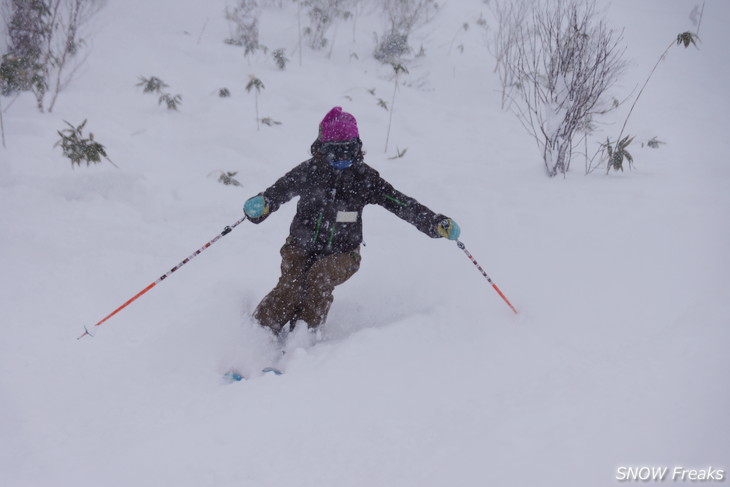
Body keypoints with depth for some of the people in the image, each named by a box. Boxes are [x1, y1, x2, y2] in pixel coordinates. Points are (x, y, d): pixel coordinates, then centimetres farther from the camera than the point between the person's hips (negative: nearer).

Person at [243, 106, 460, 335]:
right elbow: (280, 189, -14)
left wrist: (437, 223, -17)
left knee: (320, 276, -30)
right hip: (302, 248, 0)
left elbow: (401, 203, -7)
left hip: (342, 254, 0)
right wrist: (261, 205, -37)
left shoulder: (364, 177, -5)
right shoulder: (309, 171, -5)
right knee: (289, 289, -22)